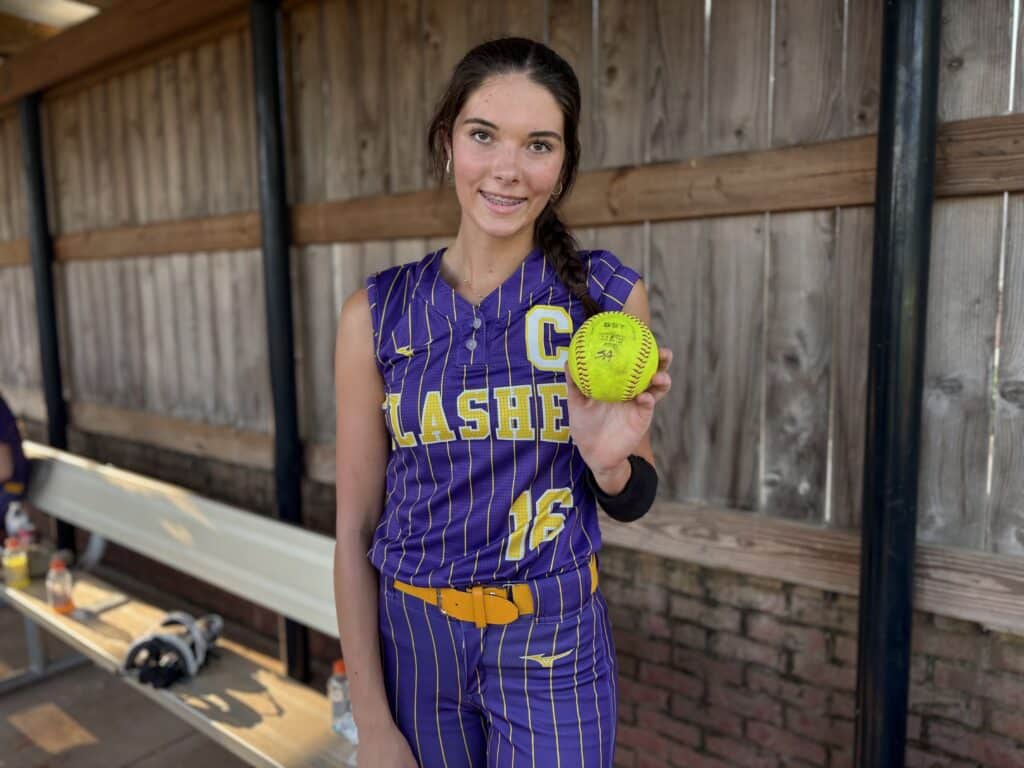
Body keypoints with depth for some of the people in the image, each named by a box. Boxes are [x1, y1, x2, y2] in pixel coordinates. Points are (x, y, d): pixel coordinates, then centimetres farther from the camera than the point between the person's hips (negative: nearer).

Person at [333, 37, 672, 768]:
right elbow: (357, 526, -3)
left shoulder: (608, 294, -9)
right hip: (412, 636, 2)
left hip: (554, 640, -1)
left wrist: (609, 459, -21)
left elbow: (635, 500, 1)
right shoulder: (376, 314, -7)